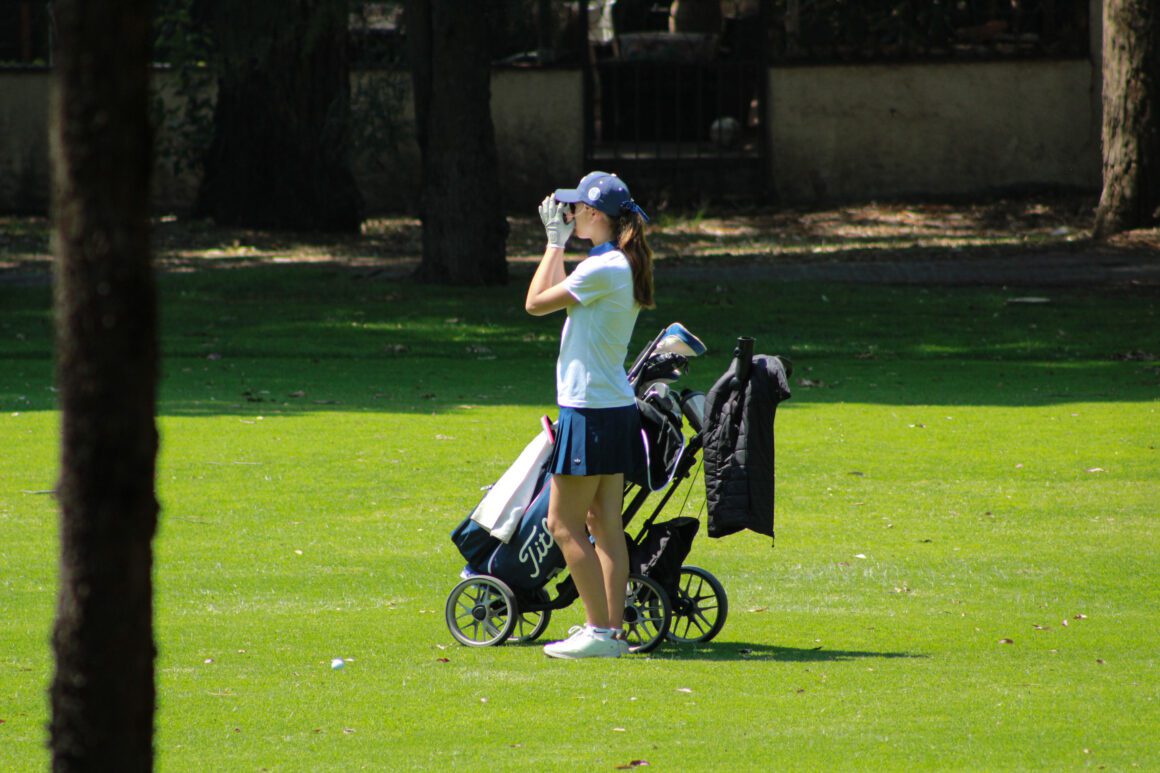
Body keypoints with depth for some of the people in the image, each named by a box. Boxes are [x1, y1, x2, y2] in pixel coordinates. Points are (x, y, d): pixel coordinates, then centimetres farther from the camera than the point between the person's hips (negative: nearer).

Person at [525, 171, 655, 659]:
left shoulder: (602, 269, -17)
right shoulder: (623, 266, 12)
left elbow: (536, 303, -10)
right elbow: (562, 297, 23)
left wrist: (555, 243, -2)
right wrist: (558, 243, 20)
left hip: (591, 413, -10)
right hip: (616, 406, 10)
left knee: (564, 524, -4)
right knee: (604, 524, 11)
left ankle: (600, 631, -5)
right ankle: (612, 630, 11)